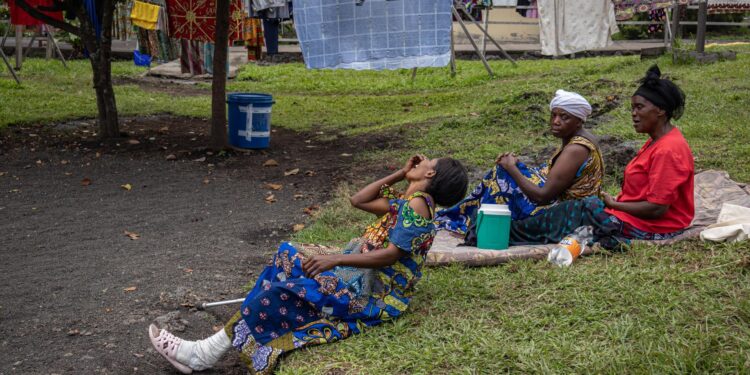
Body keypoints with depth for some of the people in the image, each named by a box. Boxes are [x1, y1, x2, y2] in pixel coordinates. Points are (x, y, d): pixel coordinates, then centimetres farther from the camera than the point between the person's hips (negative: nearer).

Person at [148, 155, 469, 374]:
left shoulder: (417, 205, -13)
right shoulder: (409, 202, 17)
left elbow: (391, 255, -22)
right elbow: (358, 200, 21)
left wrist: (335, 259, -22)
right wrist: (400, 174, 16)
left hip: (373, 290, -10)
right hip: (363, 276, 10)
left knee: (286, 290, -22)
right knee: (289, 259, 0)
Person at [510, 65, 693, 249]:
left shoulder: (668, 150, -22)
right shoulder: (657, 141, 11)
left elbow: (657, 208, -25)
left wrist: (614, 204, -14)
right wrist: (615, 202, 2)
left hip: (649, 228, -10)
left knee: (575, 211, -4)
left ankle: (513, 236, 11)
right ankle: (515, 233, 15)